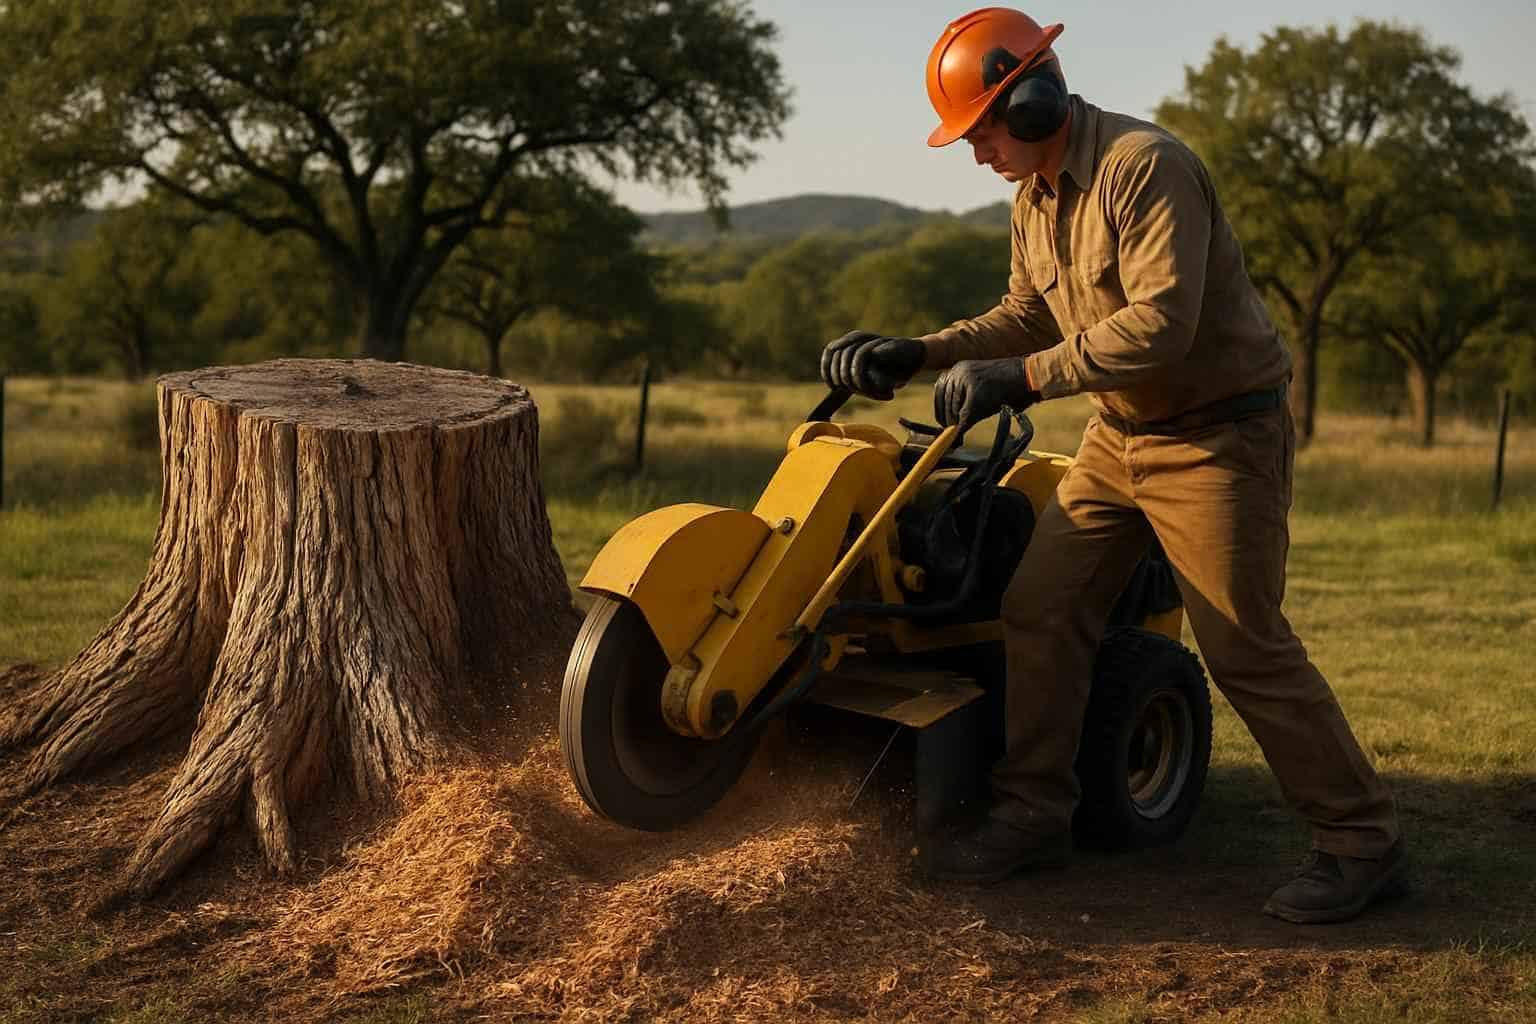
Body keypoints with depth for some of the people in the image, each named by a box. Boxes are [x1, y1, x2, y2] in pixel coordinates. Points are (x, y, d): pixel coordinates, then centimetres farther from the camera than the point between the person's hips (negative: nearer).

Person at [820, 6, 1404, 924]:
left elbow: (1160, 322, -31)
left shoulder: (1145, 168, -22)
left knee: (1248, 649, -6)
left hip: (1218, 435, -9)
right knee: (1041, 609, 4)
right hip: (1121, 435, 9)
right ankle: (1034, 815, 15)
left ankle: (1362, 844, 7)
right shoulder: (1035, 198, 7)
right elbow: (1026, 316, 14)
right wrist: (919, 355, 1)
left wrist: (1020, 379, -30)